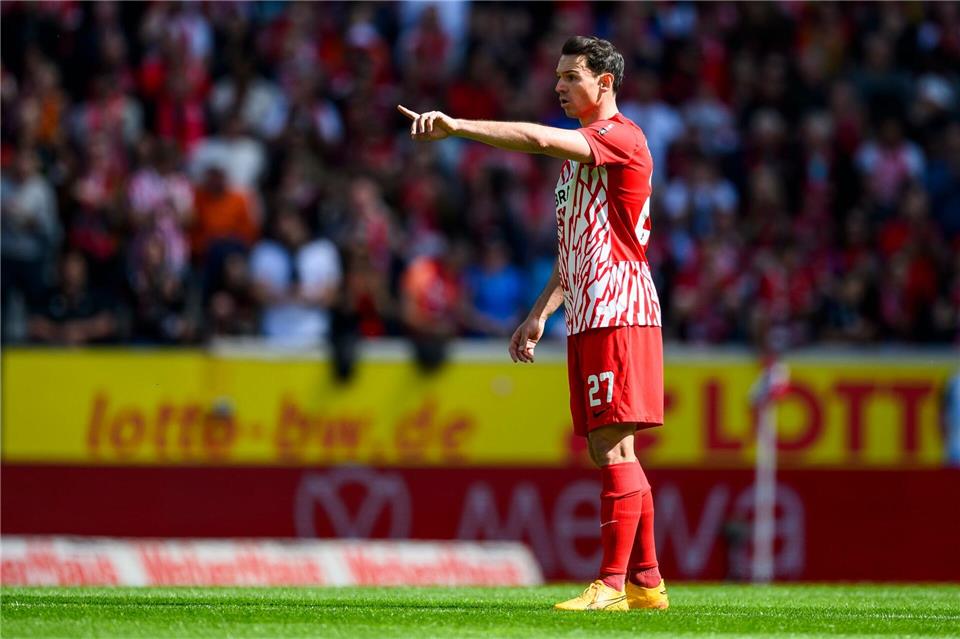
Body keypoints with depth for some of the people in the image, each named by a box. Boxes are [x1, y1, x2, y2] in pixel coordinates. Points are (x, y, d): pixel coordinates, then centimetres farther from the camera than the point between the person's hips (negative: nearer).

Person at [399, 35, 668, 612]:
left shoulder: (621, 137, -8)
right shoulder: (579, 151, 22)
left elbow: (540, 139, -25)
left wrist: (457, 126, -28)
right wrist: (540, 315, 20)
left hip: (618, 313, -10)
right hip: (588, 319, 10)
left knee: (614, 448, -12)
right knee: (608, 452, 9)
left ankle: (612, 584, -14)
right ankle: (646, 581, 12)